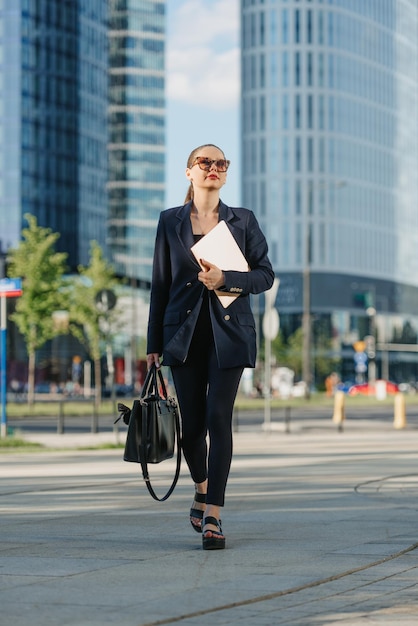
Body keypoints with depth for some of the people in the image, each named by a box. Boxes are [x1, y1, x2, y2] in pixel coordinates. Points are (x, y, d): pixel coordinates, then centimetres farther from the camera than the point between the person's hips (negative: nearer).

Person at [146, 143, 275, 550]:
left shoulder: (243, 221, 7)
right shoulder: (170, 222, 8)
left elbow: (265, 275, 4)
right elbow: (160, 283, 8)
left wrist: (226, 278, -14)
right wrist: (154, 343, 5)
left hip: (229, 332, -1)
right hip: (185, 332, 1)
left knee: (219, 419, -9)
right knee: (192, 423, 3)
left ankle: (213, 516, -7)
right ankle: (201, 488, 33)